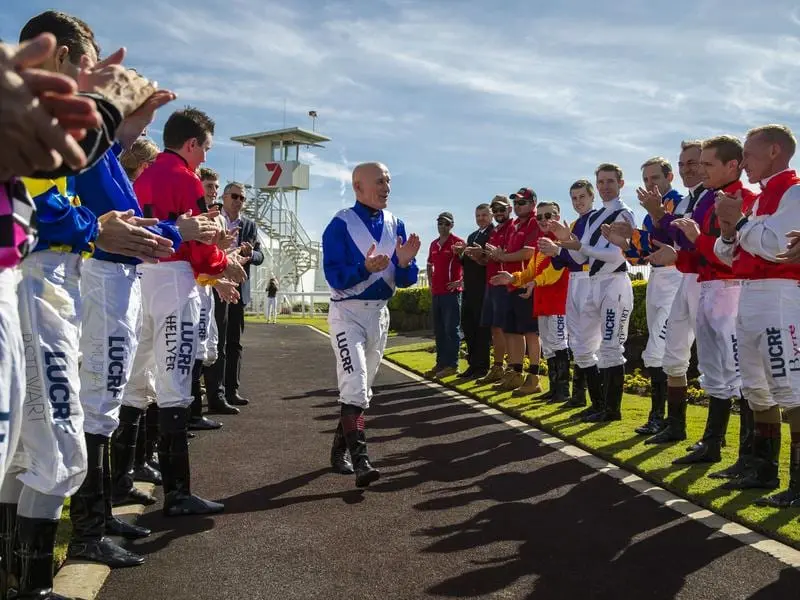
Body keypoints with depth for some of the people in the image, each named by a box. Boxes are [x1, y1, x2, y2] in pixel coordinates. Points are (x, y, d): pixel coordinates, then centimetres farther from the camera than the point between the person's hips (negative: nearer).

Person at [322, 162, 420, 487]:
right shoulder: (340, 225, -12)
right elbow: (335, 278, -18)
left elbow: (404, 281, 2)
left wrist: (404, 263, -19)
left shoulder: (396, 225, 4)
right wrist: (366, 268, -34)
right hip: (347, 313, -6)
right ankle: (360, 460, -14)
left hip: (380, 313, 6)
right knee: (355, 387, -15)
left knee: (363, 388, 14)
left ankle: (340, 448, 30)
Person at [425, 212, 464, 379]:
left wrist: (461, 281, -13)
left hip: (451, 292, -7)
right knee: (438, 330, 11)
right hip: (436, 293, 7)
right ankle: (440, 363, 19)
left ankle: (452, 365, 0)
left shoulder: (457, 242, -6)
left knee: (451, 329, -5)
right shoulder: (434, 244, 15)